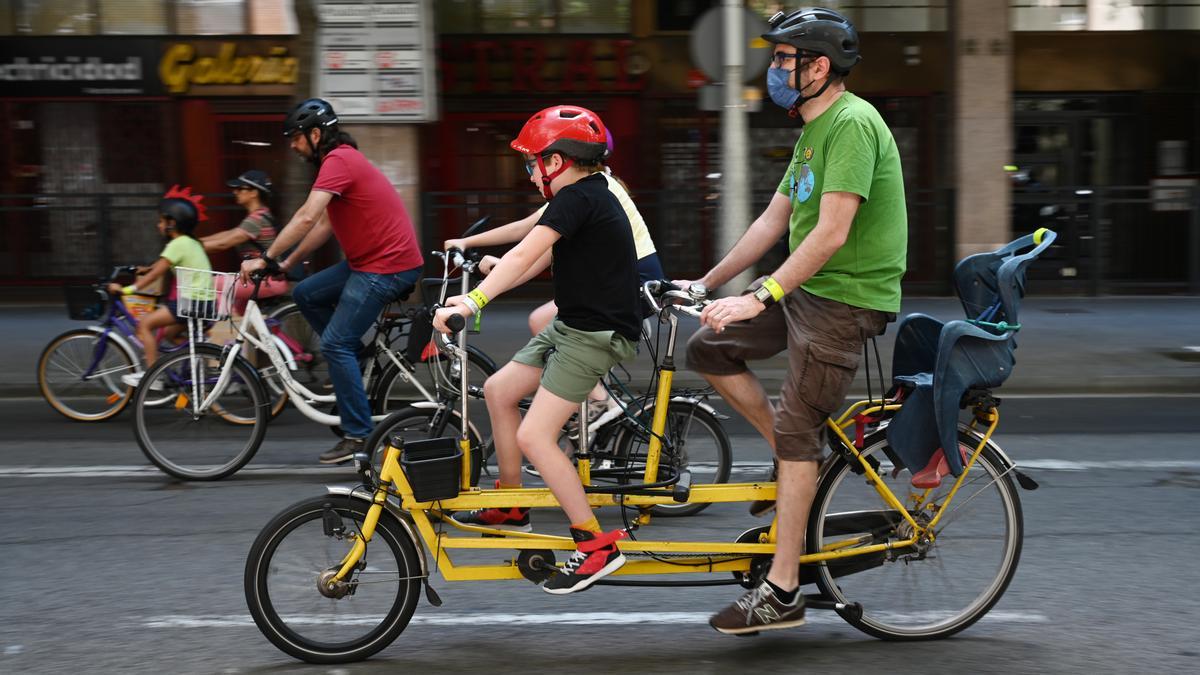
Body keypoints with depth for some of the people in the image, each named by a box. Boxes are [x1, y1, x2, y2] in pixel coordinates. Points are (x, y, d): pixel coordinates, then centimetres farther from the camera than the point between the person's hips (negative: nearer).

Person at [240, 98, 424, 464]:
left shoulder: (339, 161, -15)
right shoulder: (342, 160, 17)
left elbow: (306, 218, -25)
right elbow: (325, 224, 20)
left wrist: (266, 259, -20)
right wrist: (287, 264, 18)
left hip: (388, 265, -10)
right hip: (369, 259, 10)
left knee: (336, 344, -9)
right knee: (305, 294, 11)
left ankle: (358, 435, -4)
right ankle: (357, 363, 19)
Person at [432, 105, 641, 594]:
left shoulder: (577, 197, -17)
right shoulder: (589, 195, 14)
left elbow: (526, 254, -28)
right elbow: (539, 261, 15)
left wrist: (473, 302, -34)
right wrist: (475, 294, 12)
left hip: (597, 334, -11)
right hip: (573, 326, 11)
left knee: (533, 435, -15)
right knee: (498, 390, 16)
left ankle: (598, 545, -8)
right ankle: (511, 508, 26)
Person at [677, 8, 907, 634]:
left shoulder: (853, 124, -18)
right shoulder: (814, 130, 15)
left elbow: (831, 233, -26)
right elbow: (773, 221, 17)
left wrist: (759, 297, -28)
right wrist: (705, 284, 15)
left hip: (846, 298, -9)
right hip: (805, 289, 9)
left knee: (797, 432, -8)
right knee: (708, 348, 5)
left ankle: (782, 592, -1)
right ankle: (797, 461, 15)